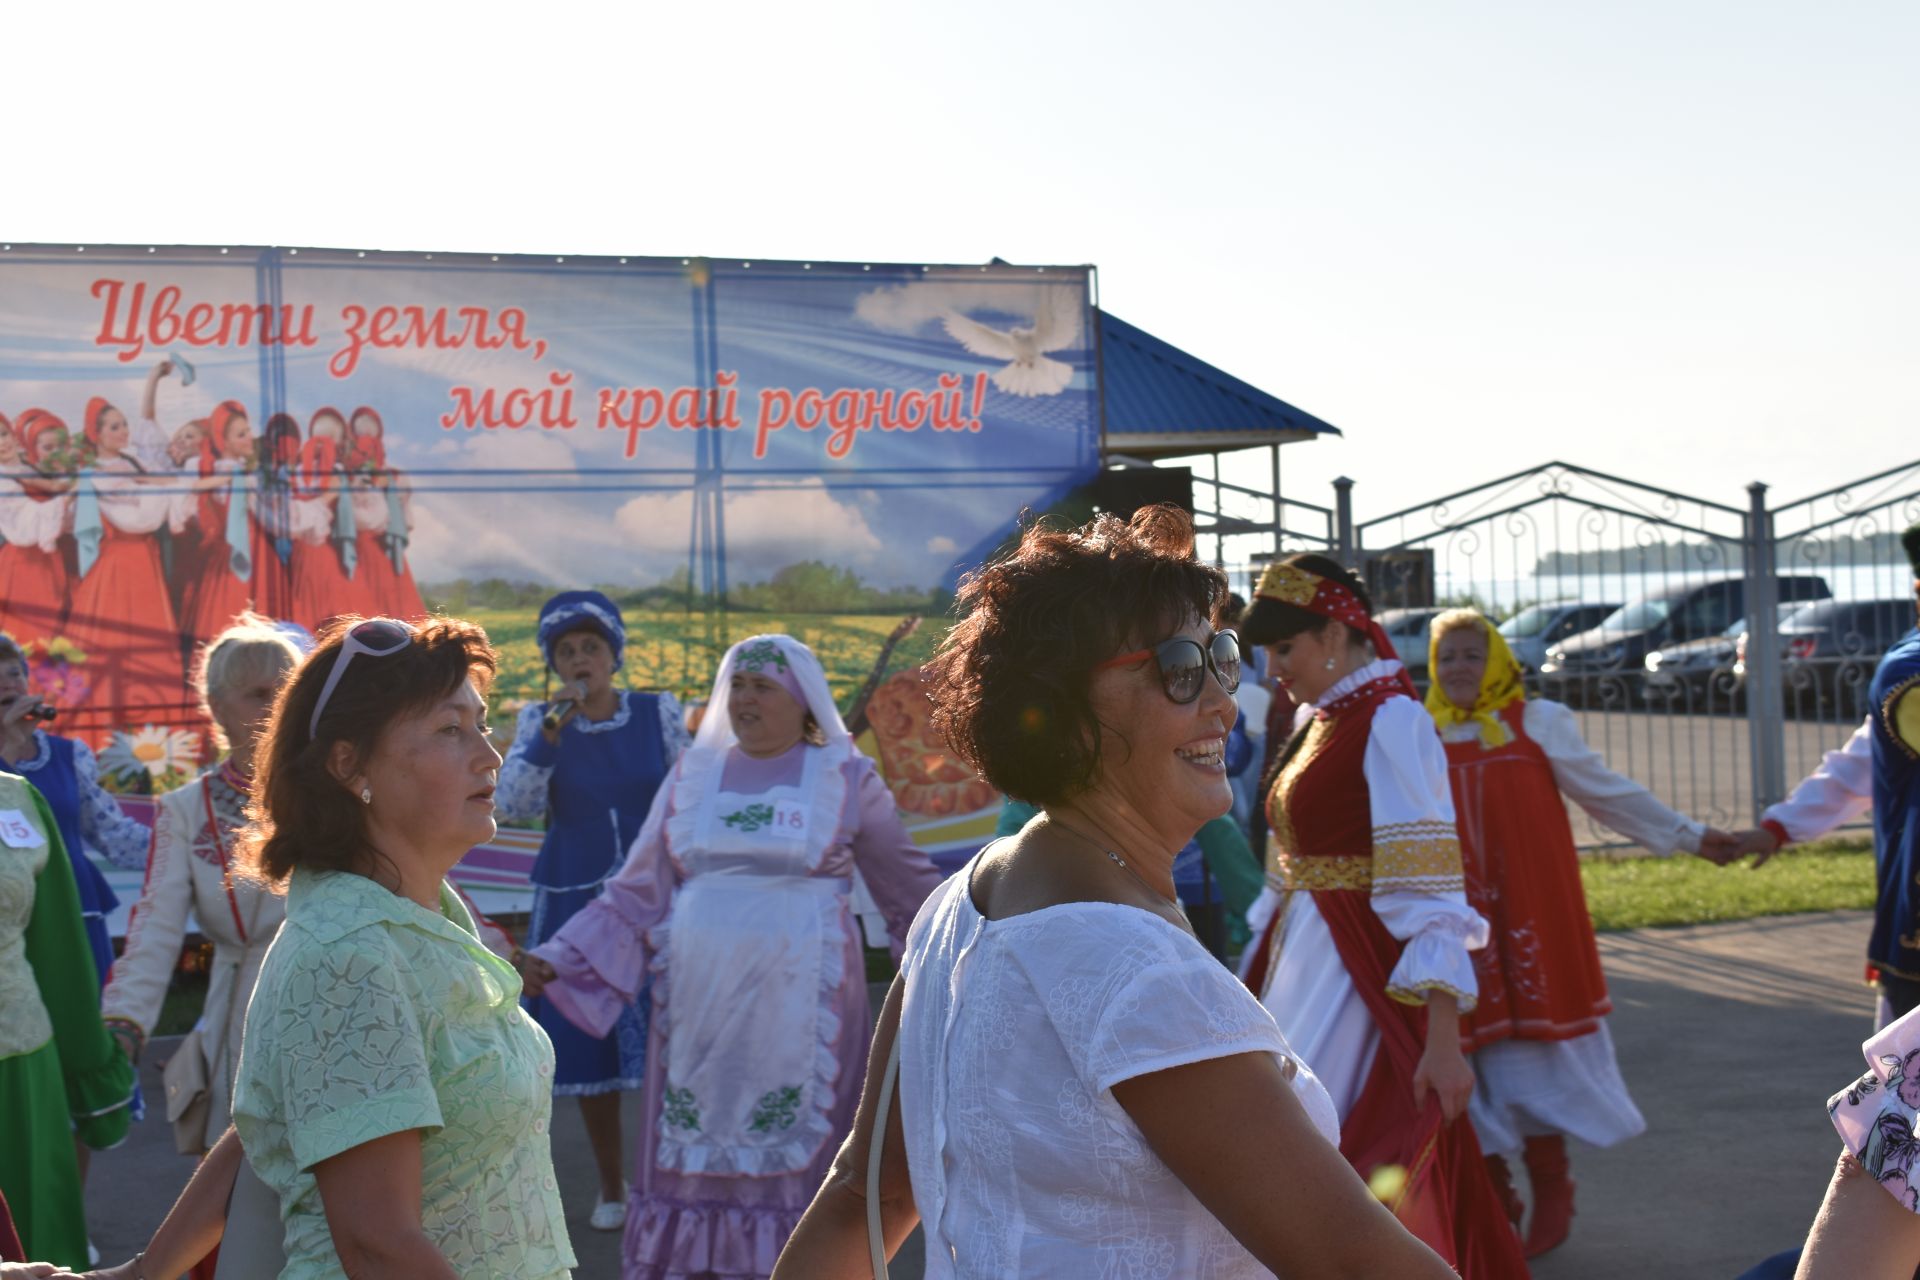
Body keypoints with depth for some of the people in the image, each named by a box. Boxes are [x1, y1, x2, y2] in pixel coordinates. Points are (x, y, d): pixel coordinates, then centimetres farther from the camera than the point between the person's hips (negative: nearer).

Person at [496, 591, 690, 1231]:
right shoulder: (539, 720, 0)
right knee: (590, 1046, 5)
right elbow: (512, 804, -11)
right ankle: (611, 1187, 20)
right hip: (575, 902, 1)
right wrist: (550, 735, -22)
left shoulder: (660, 713, -1)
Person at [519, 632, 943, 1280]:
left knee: (796, 1151, 0)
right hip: (700, 1003, 3)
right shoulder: (693, 774, 9)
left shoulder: (847, 778, 3)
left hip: (798, 1005, -2)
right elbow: (636, 895, 10)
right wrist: (557, 961, 2)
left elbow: (911, 893, 10)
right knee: (696, 1147, 6)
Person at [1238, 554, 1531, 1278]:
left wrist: (1442, 1040, -24)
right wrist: (1254, 979, 19)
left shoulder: (1389, 721, -14)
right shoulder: (1320, 721, 12)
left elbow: (1427, 893, -20)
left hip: (1362, 976, -9)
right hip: (1305, 967, 9)